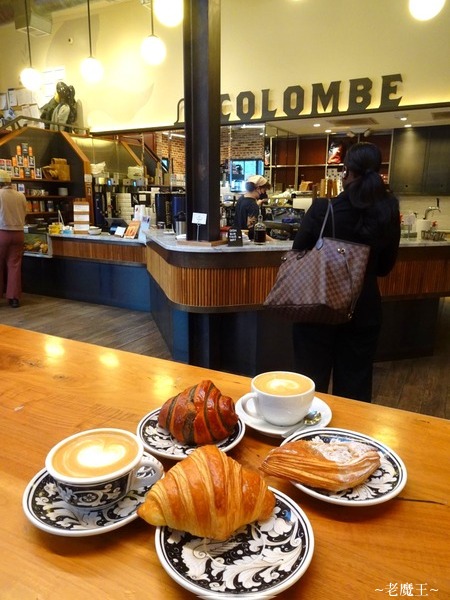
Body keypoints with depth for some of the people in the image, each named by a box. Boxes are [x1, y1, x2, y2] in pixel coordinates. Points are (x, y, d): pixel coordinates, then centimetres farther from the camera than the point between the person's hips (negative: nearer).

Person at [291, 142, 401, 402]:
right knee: (356, 385, 16)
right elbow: (385, 267, 6)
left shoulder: (322, 209, -15)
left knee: (312, 382, 13)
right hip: (364, 308, 3)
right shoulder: (389, 213, -4)